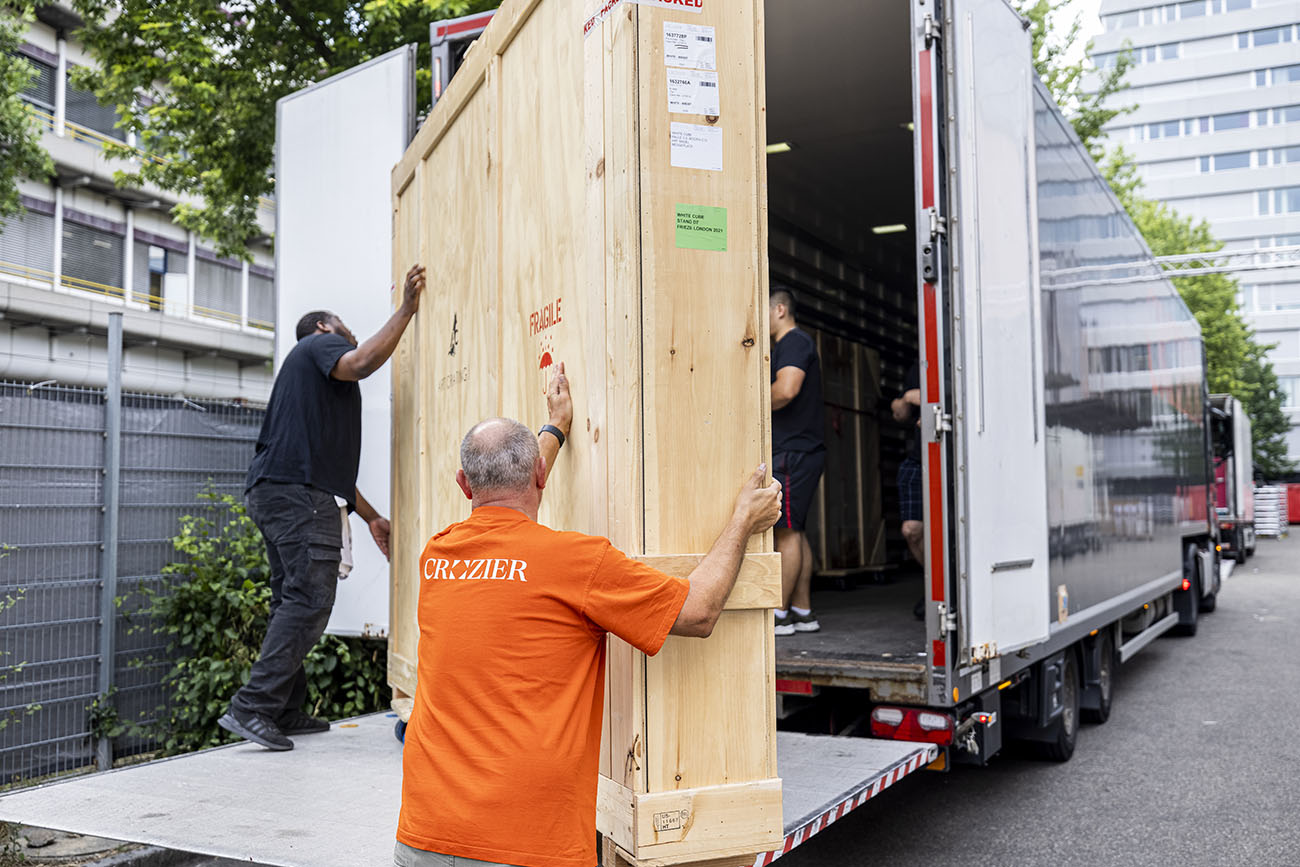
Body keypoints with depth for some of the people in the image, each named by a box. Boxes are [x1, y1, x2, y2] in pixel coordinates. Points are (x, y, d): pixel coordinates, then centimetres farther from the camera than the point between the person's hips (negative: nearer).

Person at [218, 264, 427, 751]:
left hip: (275, 492, 11)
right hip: (297, 493, -11)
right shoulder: (319, 345, 6)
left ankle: (285, 711, 16)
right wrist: (406, 310, -13)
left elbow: (330, 463, 31)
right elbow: (362, 363, -20)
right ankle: (251, 707, -17)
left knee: (293, 601, 12)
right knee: (309, 600, -14)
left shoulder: (307, 369, 33)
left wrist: (371, 516, 29)